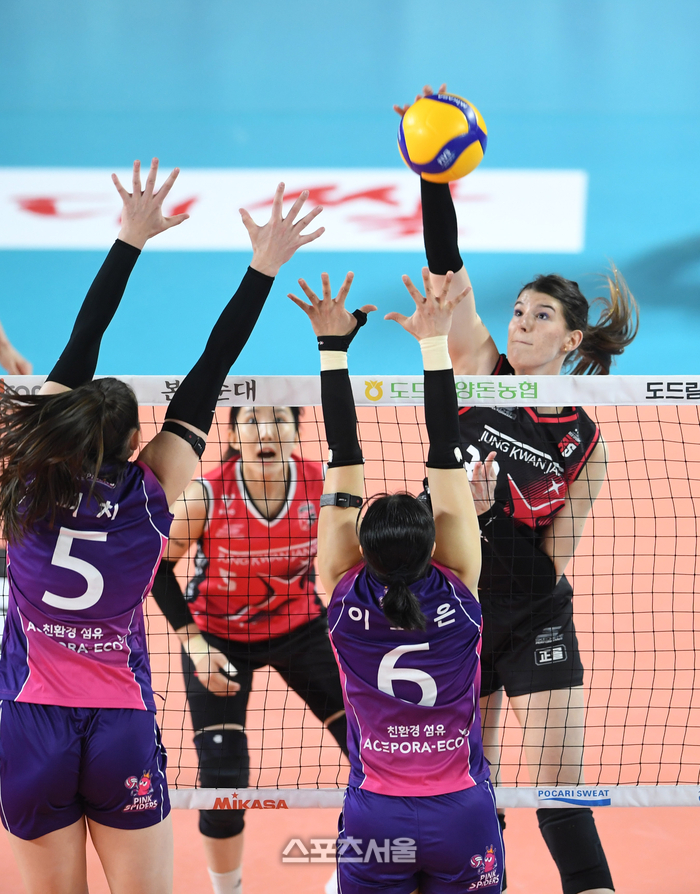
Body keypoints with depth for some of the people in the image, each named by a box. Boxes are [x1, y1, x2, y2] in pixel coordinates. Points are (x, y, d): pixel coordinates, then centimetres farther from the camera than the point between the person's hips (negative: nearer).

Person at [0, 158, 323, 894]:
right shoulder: (154, 490, -8)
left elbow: (81, 345, 0)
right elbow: (208, 376, -5)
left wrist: (131, 240, 4)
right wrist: (263, 269, -1)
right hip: (122, 729, -1)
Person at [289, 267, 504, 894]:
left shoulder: (348, 600, -9)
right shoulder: (458, 596, -10)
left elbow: (344, 464, -7)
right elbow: (446, 458, -9)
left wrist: (335, 347, -4)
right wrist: (435, 343, -7)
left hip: (376, 819, 0)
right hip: (465, 815, 0)